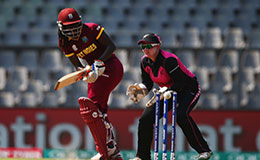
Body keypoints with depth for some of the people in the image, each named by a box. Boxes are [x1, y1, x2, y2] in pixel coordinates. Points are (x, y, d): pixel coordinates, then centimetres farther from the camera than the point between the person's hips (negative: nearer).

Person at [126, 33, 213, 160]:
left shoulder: (168, 59, -28)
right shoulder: (145, 61, -4)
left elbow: (181, 82, -29)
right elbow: (147, 83, 5)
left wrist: (166, 91, -41)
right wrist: (140, 90, -16)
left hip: (189, 89, -8)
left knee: (181, 115, -35)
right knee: (146, 118, -3)